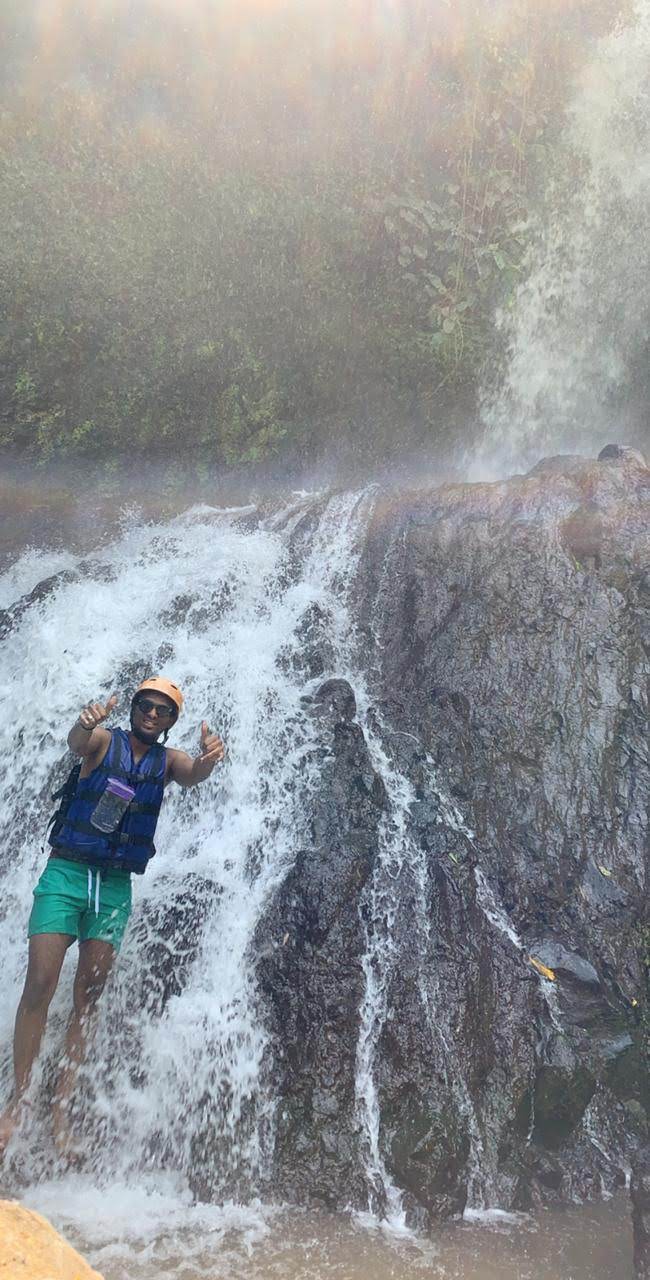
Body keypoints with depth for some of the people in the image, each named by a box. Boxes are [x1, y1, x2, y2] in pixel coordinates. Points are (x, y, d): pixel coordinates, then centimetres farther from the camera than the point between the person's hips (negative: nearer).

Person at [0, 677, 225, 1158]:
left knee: (88, 998, 2)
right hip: (66, 871, -2)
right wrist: (86, 722, -48)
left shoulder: (168, 759, 6)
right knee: (40, 984, -9)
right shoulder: (104, 740, -1)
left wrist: (209, 758, -41)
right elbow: (76, 743, -23)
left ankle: (62, 1108, 9)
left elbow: (192, 776, -16)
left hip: (115, 886, 2)